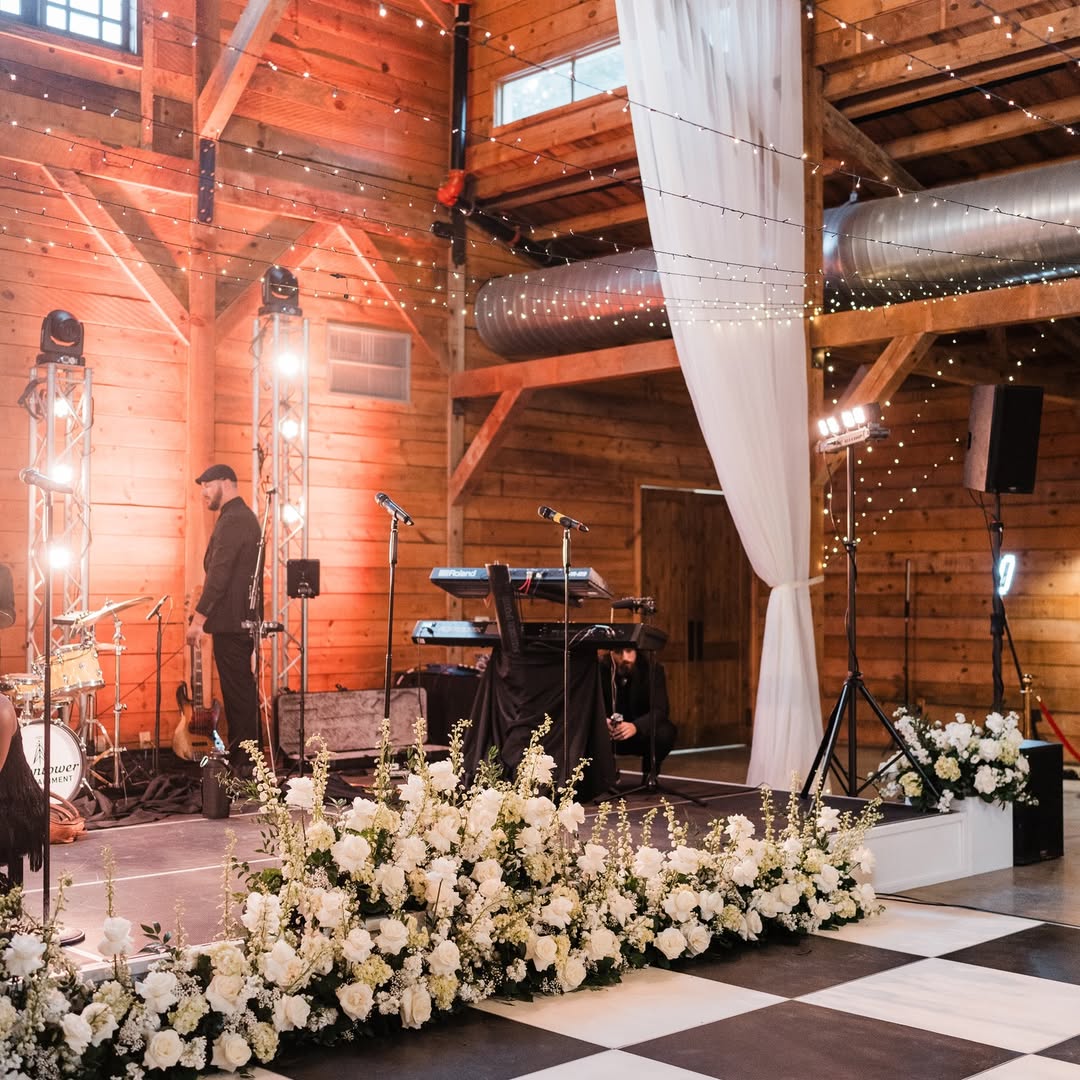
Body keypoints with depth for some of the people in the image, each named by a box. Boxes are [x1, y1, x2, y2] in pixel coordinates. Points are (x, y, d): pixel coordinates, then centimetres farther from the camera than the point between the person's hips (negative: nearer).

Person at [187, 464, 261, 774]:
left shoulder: (232, 520, -15)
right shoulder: (245, 517, 18)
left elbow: (219, 574, -22)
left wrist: (198, 618, -20)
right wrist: (204, 615, 23)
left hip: (231, 621, -11)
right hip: (243, 618, 11)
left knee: (237, 690, -6)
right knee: (242, 689, 14)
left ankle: (243, 762, -2)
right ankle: (242, 757, 21)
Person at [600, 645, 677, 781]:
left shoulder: (652, 668, -17)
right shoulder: (601, 669, -13)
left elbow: (660, 710, -26)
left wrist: (635, 726, -46)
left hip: (643, 731, -1)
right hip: (612, 734, 1)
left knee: (665, 732, -32)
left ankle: (650, 772, 0)